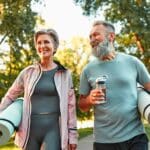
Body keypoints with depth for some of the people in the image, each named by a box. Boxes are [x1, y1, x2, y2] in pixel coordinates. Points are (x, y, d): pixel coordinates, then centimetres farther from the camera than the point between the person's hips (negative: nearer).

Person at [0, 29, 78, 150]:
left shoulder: (65, 73, 3)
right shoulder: (28, 72, 5)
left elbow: (70, 105, 4)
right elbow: (10, 96, 14)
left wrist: (72, 134, 2)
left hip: (53, 129, -2)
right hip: (30, 129, 2)